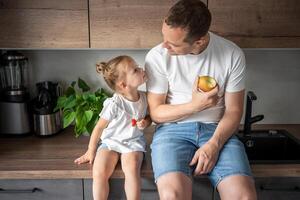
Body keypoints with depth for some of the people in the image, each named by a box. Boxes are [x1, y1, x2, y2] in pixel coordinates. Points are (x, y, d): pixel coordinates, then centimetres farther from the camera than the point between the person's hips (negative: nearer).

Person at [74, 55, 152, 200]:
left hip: (133, 141, 2)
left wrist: (146, 122, -10)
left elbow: (149, 116, 14)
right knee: (99, 173, -22)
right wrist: (91, 152, -2)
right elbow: (99, 127, -11)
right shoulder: (114, 104, -21)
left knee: (131, 169, -26)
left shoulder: (144, 97, -6)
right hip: (111, 141, -2)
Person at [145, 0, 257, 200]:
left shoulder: (232, 54, -5)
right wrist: (195, 105, -17)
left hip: (216, 129, 2)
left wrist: (214, 144, -15)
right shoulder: (158, 56, -9)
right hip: (173, 129, -1)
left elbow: (233, 110, 0)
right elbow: (156, 112, -2)